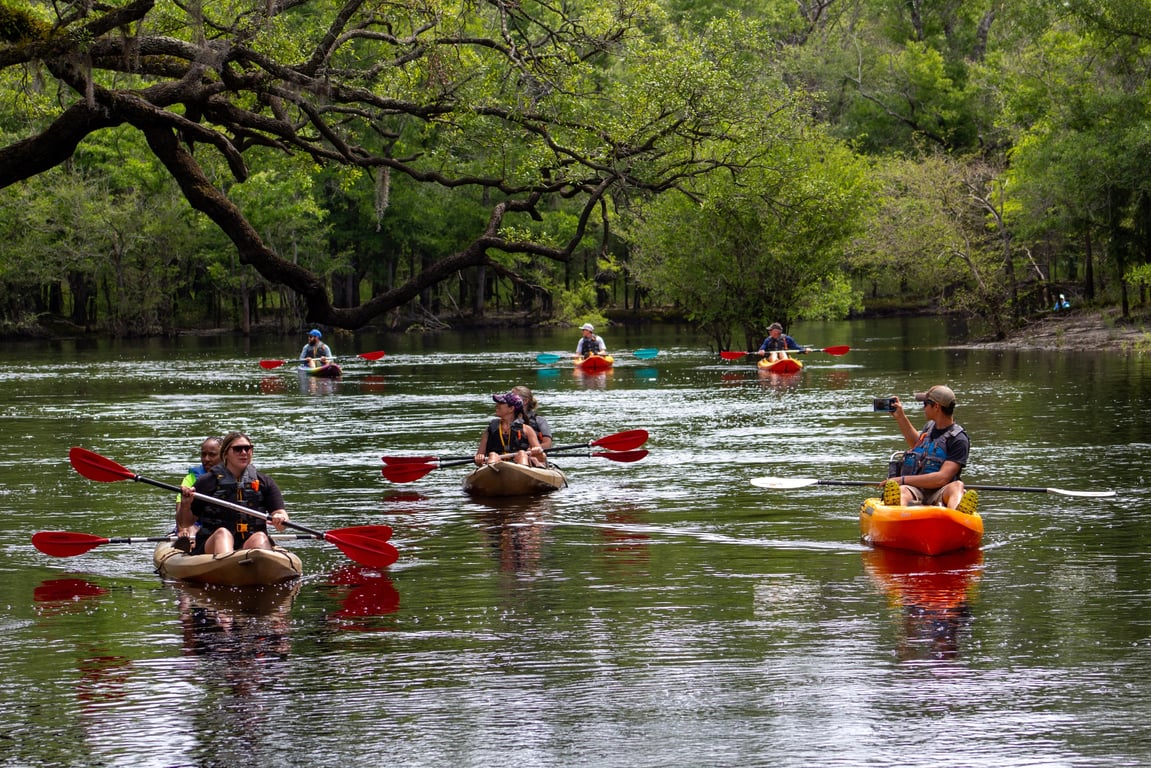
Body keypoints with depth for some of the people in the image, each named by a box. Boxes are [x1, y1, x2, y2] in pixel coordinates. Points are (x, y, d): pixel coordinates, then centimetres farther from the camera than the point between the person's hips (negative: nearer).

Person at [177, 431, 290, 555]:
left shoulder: (264, 482, 15)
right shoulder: (207, 482, 10)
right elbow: (183, 524, 12)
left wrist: (280, 519, -18)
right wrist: (185, 505, -9)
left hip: (250, 545, 1)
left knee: (260, 537, -30)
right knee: (223, 533, -32)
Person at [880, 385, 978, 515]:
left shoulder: (958, 439, -3)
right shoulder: (930, 427, 20)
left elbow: (942, 478, -15)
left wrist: (904, 480, -15)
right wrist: (901, 417, 42)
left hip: (937, 495, -4)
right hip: (914, 490, 4)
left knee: (957, 486, -37)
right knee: (901, 491, -33)